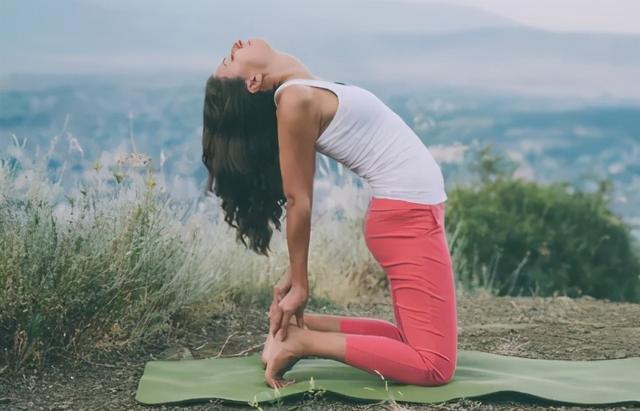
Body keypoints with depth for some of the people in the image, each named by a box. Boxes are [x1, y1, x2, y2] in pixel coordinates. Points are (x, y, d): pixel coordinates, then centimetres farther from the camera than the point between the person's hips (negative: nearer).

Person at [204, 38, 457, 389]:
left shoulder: (304, 90, 10)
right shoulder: (294, 98, -15)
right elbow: (299, 200, -12)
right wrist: (299, 284, -7)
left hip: (410, 212, 9)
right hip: (407, 215, -9)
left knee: (410, 342, 15)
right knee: (435, 364, -9)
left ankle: (298, 326, 13)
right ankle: (301, 341, -7)